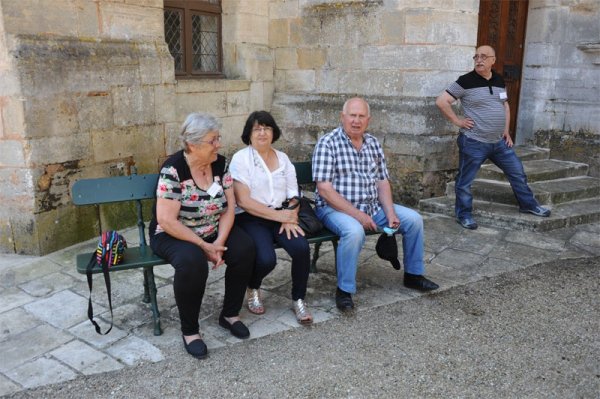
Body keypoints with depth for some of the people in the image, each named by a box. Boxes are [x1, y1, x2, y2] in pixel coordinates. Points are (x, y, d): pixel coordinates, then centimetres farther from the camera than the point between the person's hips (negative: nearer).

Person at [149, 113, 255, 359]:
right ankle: (189, 330, -13)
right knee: (192, 262, -35)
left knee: (244, 249, -20)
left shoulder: (220, 163, -4)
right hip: (174, 235, -5)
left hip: (214, 232, 5)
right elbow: (166, 221, -23)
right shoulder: (173, 169, -21)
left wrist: (219, 242, -18)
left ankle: (230, 315, 1)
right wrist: (203, 245, -23)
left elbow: (229, 208, -3)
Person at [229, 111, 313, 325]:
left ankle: (298, 299, -1)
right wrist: (278, 215, -17)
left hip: (281, 216, 4)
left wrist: (289, 218, -12)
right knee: (266, 259, -28)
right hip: (251, 218, -4)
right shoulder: (241, 158, -4)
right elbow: (243, 201, -13)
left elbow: (293, 197, 9)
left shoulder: (283, 159, 12)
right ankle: (253, 289, 9)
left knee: (301, 247, -24)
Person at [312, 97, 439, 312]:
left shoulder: (373, 143, 8)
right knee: (354, 231, -37)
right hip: (336, 207, -7)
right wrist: (357, 215, -22)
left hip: (373, 206, 7)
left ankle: (413, 274, 18)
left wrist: (390, 212, -8)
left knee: (414, 219, -1)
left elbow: (382, 182, 9)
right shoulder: (327, 143, -12)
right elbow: (324, 189, -19)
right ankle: (344, 290, -17)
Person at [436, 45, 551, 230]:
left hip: (499, 141, 6)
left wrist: (506, 130, 14)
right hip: (473, 142, -6)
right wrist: (457, 121, -14)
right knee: (465, 181, 3)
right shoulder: (466, 81, -11)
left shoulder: (499, 81, 8)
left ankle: (528, 204, 34)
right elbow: (441, 101, -14)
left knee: (517, 172, 14)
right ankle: (464, 214, 21)